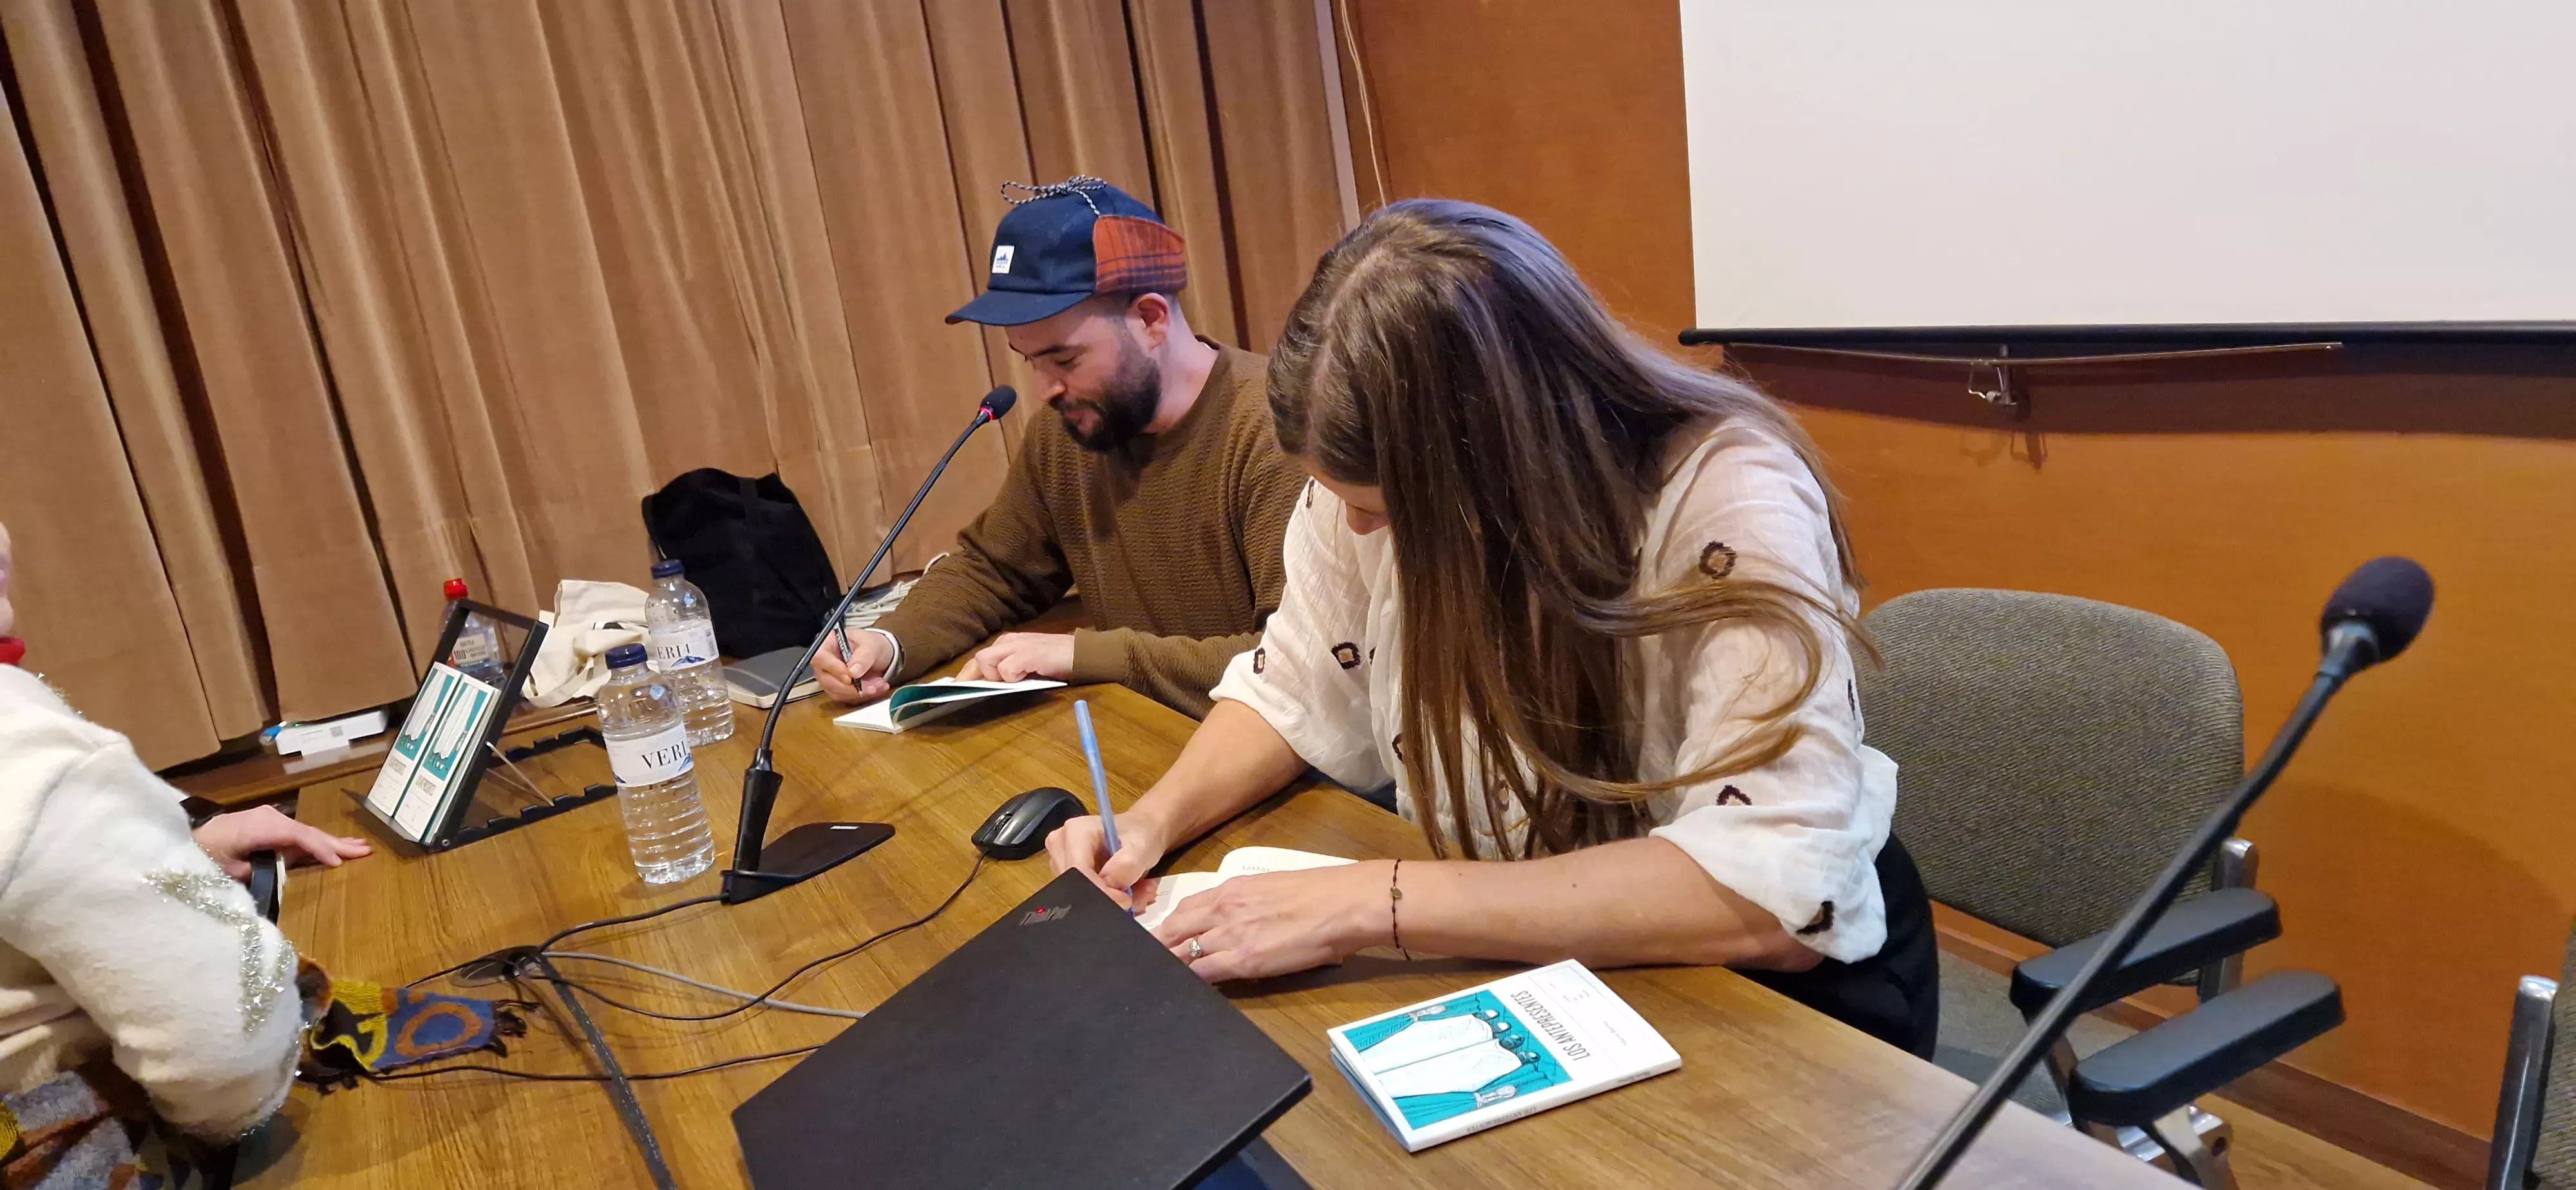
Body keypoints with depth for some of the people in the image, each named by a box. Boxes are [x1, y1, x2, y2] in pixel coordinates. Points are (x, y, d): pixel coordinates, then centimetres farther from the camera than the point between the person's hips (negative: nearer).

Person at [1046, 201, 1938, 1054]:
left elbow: (1772, 892, -36)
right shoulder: (1377, 475, -13)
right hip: (1503, 948, 4)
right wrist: (1157, 819, -14)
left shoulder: (1729, 502, -28)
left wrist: (1370, 902, -37)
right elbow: (1298, 690, 4)